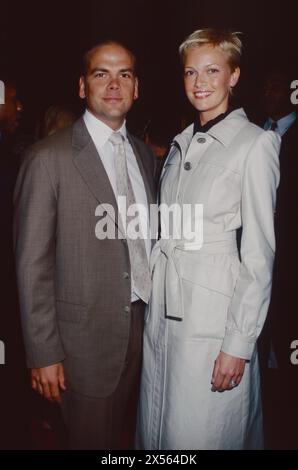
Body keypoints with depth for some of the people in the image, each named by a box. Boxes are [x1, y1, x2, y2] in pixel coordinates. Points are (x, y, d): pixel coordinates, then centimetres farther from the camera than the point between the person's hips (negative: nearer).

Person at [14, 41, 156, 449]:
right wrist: (43, 354, -11)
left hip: (144, 324, 6)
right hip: (86, 337, -5)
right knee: (93, 440, 14)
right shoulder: (49, 158, -12)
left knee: (127, 437, 21)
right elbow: (32, 264, -12)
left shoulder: (144, 154, 8)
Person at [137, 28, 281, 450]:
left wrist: (239, 344, -13)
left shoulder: (255, 144, -8)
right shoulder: (181, 143, 12)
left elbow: (259, 252, -11)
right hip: (163, 305, 7)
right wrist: (154, 299, 10)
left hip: (213, 311, -6)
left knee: (199, 433, 7)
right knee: (155, 427, 17)